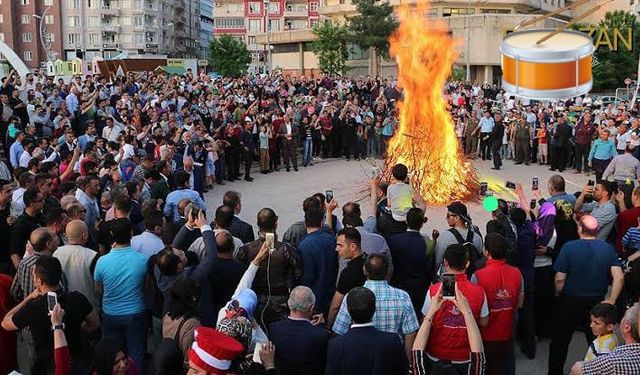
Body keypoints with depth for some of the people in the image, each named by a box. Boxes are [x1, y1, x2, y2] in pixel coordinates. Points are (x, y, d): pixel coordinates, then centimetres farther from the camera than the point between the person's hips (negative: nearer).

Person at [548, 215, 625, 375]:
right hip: (597, 302, 3)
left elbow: (560, 279, -16)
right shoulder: (608, 248, -7)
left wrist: (558, 295, 2)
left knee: (560, 342, 13)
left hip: (570, 302, -3)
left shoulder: (569, 247, -17)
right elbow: (619, 277, -13)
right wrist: (611, 300, -4)